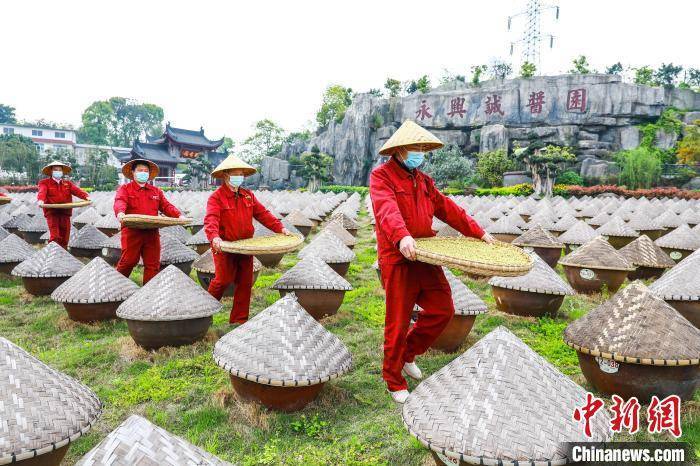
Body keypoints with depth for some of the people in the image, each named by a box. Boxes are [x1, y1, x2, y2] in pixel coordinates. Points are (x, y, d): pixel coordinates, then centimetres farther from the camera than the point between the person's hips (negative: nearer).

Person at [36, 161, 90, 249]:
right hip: (52, 212, -3)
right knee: (54, 236, -16)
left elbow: (77, 190, -1)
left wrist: (86, 196, -22)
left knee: (64, 239, 6)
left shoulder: (68, 183, 17)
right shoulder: (45, 183, 10)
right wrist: (41, 200, -34)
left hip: (65, 212, 3)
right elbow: (42, 192, -11)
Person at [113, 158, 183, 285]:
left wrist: (178, 215, -8)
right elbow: (120, 201, -12)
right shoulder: (125, 188, 8)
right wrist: (120, 212, -35)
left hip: (152, 233, 4)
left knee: (153, 265, 2)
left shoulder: (156, 191, 20)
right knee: (128, 262, -4)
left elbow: (166, 206, 11)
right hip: (132, 232, -4)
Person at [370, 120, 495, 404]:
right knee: (398, 323, 1)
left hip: (426, 259, 7)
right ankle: (395, 382, 20)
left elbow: (447, 209, 18)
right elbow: (387, 209, -25)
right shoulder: (381, 176, -7)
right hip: (398, 260, -7)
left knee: (443, 310, 8)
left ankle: (407, 354, 30)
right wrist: (402, 237, -43)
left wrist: (478, 232, 13)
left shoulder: (423, 180, 17)